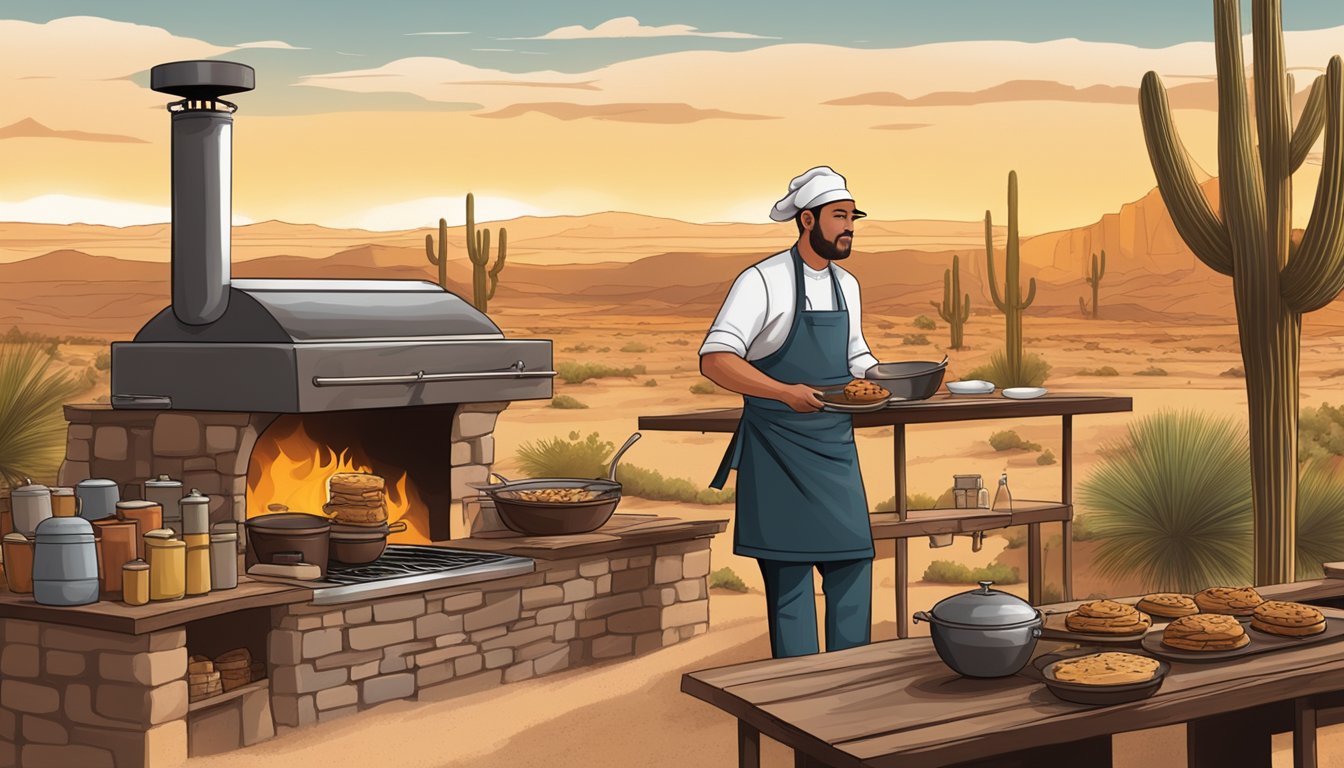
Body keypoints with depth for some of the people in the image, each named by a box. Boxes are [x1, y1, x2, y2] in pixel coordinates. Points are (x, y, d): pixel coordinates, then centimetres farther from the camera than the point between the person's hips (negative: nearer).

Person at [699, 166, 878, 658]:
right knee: (788, 572, -2)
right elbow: (714, 360, -20)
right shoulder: (763, 281, -12)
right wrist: (787, 393, -28)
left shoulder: (846, 285, 11)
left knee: (853, 561, 5)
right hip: (777, 450, -7)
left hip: (836, 449, 7)